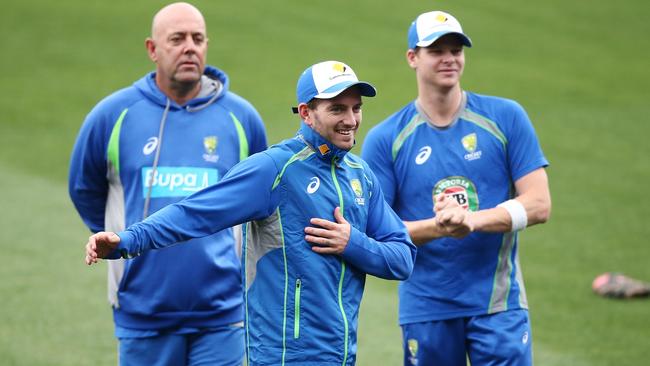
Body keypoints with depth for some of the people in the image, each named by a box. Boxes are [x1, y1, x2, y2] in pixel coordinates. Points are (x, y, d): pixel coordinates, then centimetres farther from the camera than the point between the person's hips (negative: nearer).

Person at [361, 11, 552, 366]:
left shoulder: (506, 117, 3)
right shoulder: (385, 139, 3)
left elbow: (538, 204, -2)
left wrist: (473, 220, -18)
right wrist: (438, 227, -19)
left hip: (498, 305, -1)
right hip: (425, 308, 1)